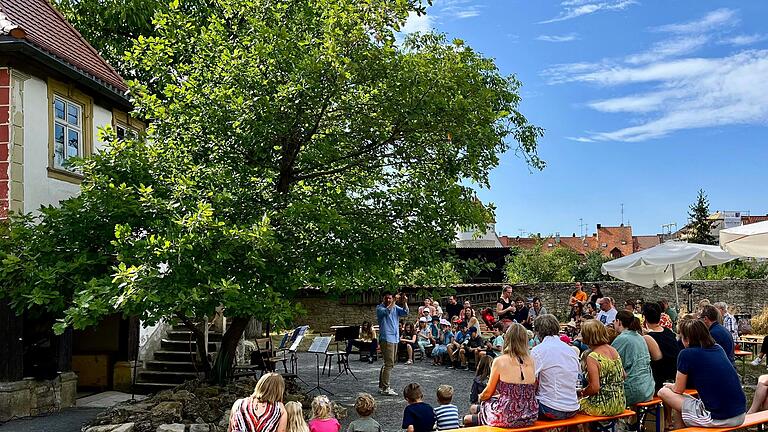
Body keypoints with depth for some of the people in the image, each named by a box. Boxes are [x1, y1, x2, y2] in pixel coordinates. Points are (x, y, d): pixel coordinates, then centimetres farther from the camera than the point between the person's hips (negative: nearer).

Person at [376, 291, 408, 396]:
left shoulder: (396, 308, 12)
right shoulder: (379, 308, -4)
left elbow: (405, 312, -4)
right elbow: (386, 311, -26)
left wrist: (405, 302, -20)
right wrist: (394, 301, -30)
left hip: (395, 339, 7)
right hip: (386, 339, -7)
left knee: (388, 363, 14)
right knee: (389, 364, -11)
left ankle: (382, 386, 24)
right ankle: (385, 388, -9)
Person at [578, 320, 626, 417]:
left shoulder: (592, 357, -19)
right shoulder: (614, 351, 4)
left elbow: (594, 387, -21)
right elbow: (623, 375, 16)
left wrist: (581, 393, -3)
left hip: (603, 407, -8)